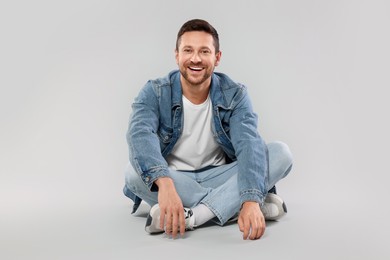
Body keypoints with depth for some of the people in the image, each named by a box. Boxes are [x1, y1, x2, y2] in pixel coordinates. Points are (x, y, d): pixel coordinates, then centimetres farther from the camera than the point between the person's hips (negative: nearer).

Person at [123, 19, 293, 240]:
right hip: (174, 179, -1)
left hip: (219, 177, 1)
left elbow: (249, 144, -25)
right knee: (134, 173, -33)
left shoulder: (234, 95, -8)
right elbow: (140, 135, -31)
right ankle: (231, 204, -26)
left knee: (281, 153, -21)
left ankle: (191, 216, -33)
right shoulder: (155, 93, -11)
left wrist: (251, 201, -43)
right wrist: (165, 183, -52)